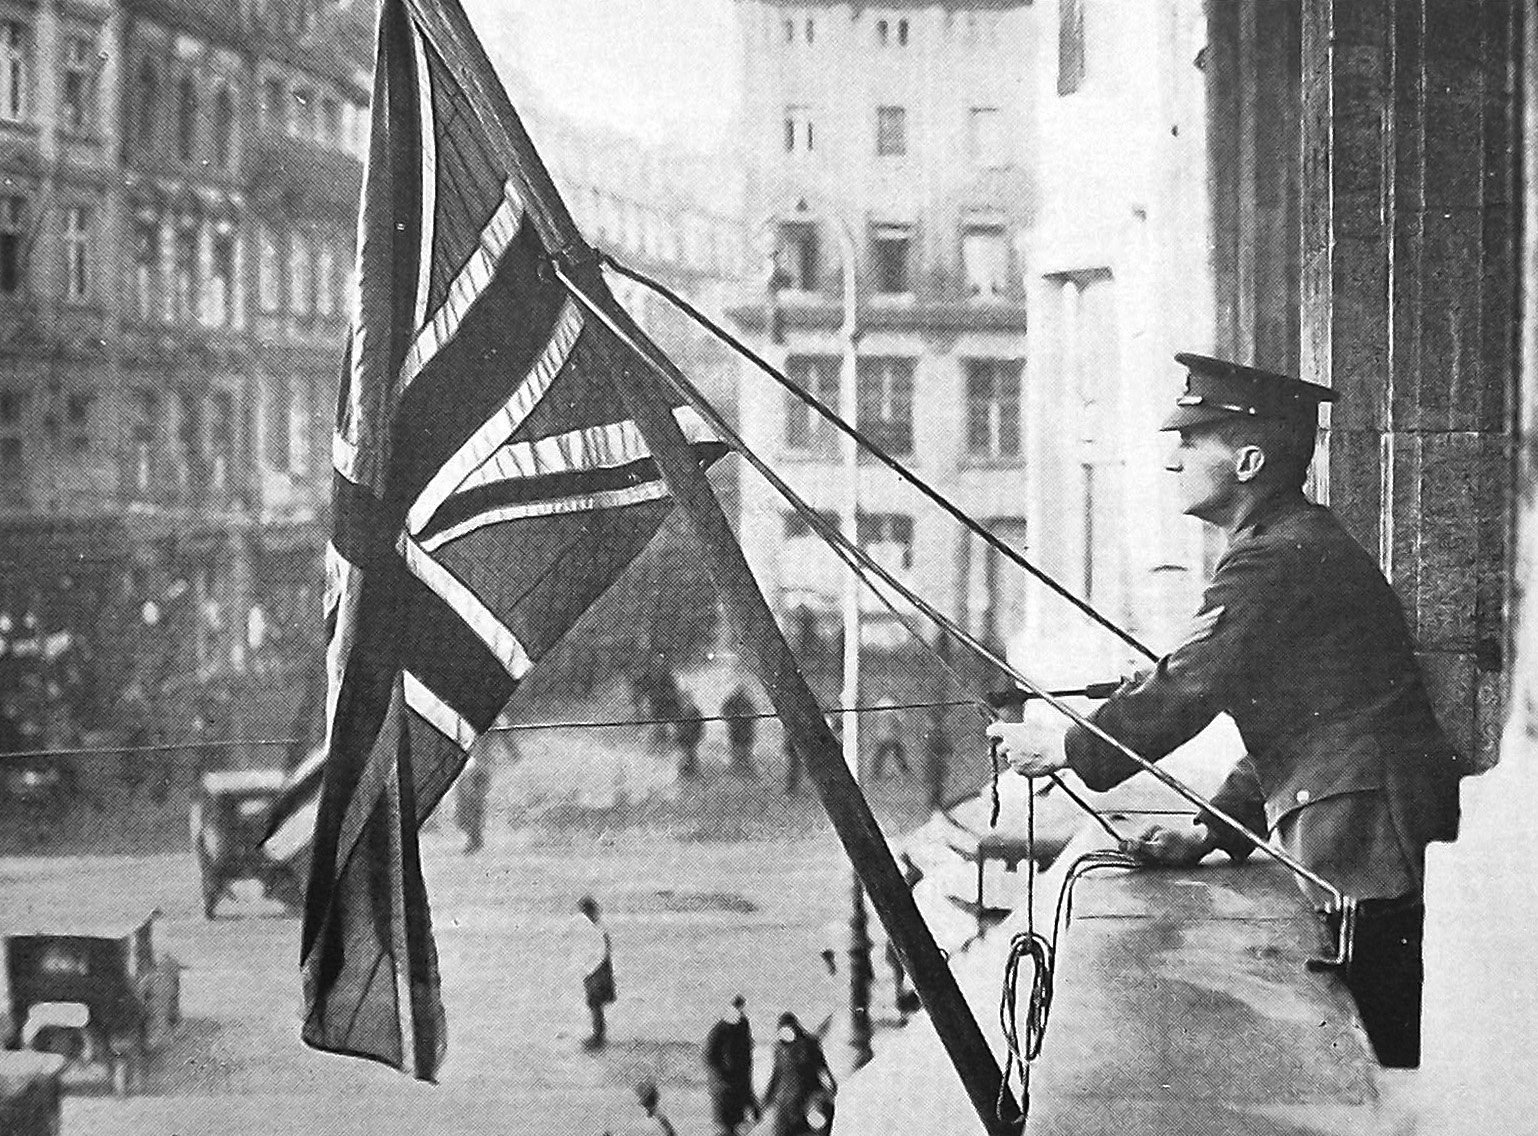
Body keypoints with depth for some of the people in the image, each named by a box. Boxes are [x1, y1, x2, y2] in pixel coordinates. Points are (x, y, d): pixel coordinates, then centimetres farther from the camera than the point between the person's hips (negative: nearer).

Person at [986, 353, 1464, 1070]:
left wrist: (1065, 750, 2)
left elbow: (1183, 690, -12)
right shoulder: (1306, 543, 21)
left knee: (1385, 1063, -6)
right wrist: (1213, 830, 19)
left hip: (1371, 849, -10)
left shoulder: (1275, 559, -13)